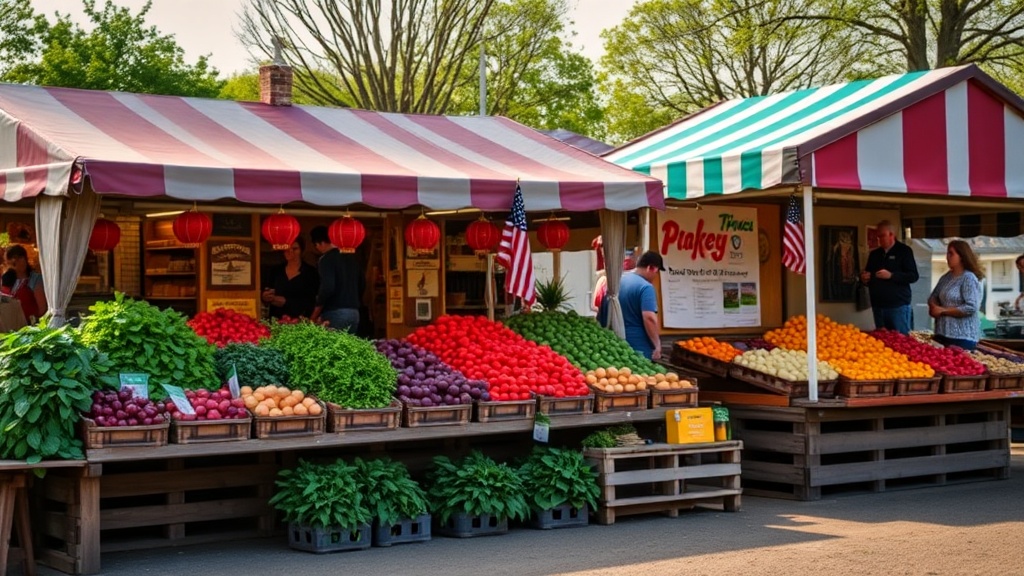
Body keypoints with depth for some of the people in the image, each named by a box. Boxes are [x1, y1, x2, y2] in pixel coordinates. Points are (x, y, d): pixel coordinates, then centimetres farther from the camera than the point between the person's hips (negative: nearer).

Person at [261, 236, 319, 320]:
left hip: (299, 320, -3)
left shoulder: (311, 272, 0)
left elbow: (310, 301, -7)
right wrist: (264, 296, -9)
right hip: (277, 319, 3)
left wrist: (285, 301, -16)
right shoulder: (276, 271, 13)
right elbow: (264, 293, 15)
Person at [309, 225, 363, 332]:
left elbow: (327, 287, -19)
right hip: (354, 312, 7)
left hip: (335, 313, -7)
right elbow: (362, 282, 21)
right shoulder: (351, 257, 14)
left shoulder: (326, 259, -9)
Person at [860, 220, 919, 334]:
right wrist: (864, 279, -1)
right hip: (878, 306, 6)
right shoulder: (874, 254, 16)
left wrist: (891, 275, -22)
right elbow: (868, 277, 24)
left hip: (898, 306, -6)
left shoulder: (904, 251, -2)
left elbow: (913, 276, -10)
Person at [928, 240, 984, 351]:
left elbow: (971, 307, -18)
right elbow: (933, 297, 20)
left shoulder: (968, 278, -9)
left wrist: (943, 310, -14)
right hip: (942, 334, 7)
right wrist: (934, 307, -4)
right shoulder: (946, 277, 13)